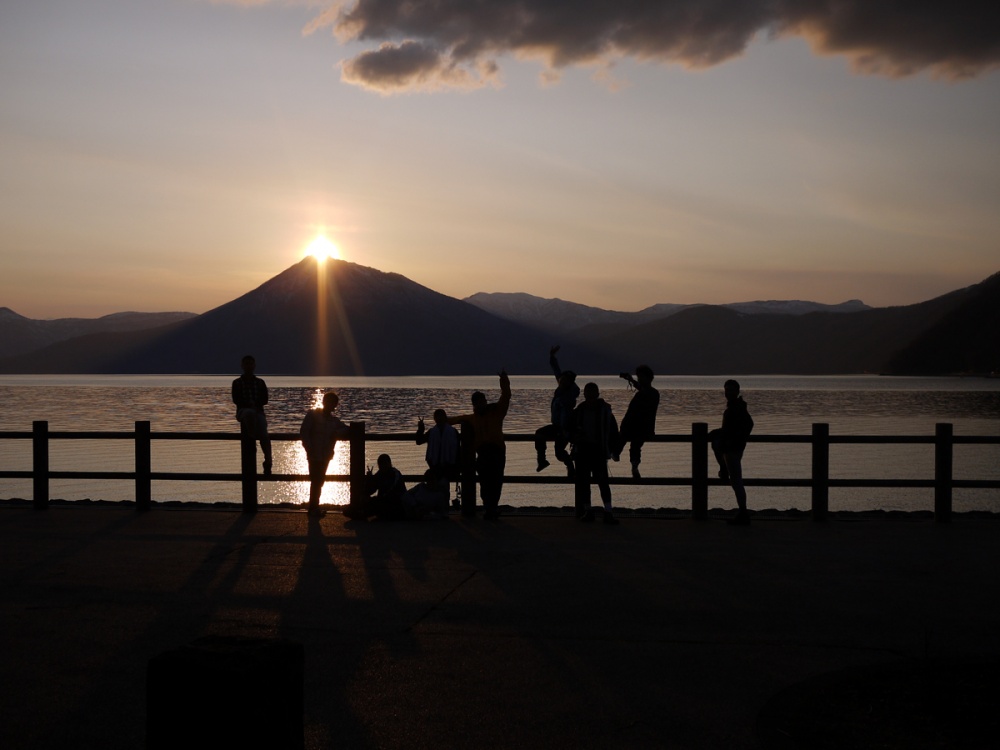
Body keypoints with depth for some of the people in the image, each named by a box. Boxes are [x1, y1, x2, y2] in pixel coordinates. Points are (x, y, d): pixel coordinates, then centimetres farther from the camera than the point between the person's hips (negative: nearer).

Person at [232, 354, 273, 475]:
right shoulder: (237, 383, 12)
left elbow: (264, 400, 7)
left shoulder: (260, 383, 16)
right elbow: (236, 400, 0)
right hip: (243, 411, -1)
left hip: (258, 411, 1)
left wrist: (255, 405, -11)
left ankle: (268, 462, -32)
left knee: (263, 434, -25)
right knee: (250, 413, -42)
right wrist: (249, 405, -14)